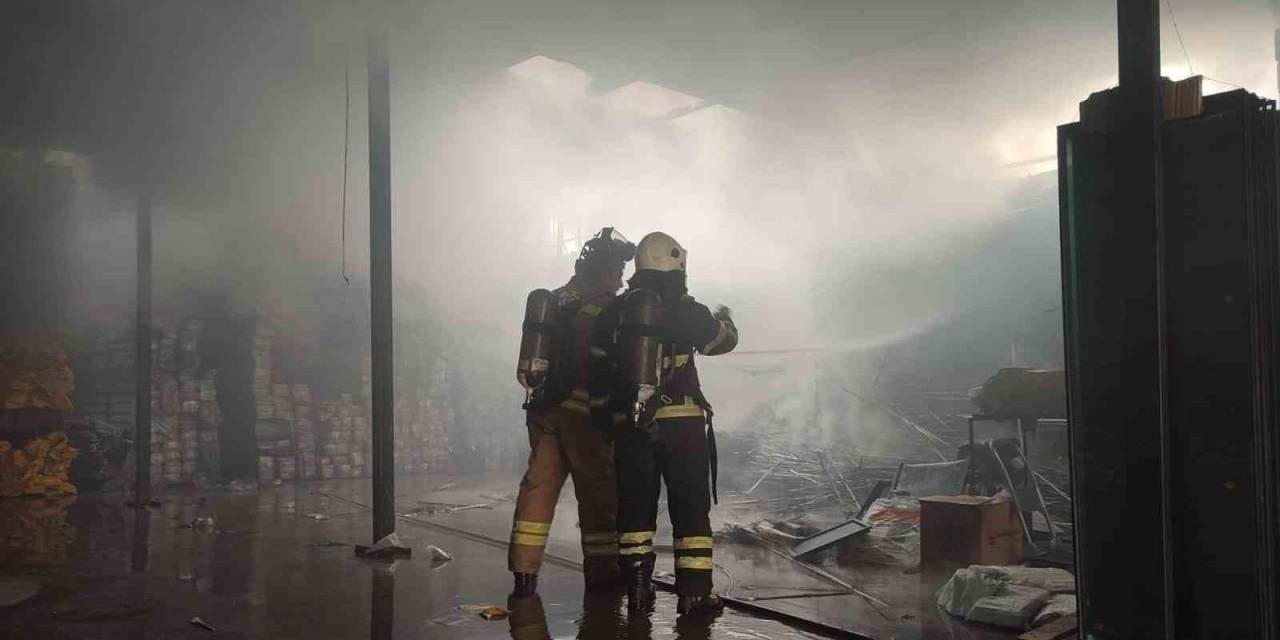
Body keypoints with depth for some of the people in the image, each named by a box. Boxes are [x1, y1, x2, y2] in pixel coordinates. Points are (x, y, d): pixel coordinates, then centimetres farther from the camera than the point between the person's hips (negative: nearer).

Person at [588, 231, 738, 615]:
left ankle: (637, 590, 14)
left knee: (635, 507, 11)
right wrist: (724, 319, 35)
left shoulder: (614, 313, 8)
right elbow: (723, 340, 13)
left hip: (629, 425, 4)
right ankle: (694, 593, 4)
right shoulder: (684, 309, -4)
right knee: (691, 508, 4)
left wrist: (603, 417, 18)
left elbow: (597, 372, 10)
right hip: (681, 423, -4)